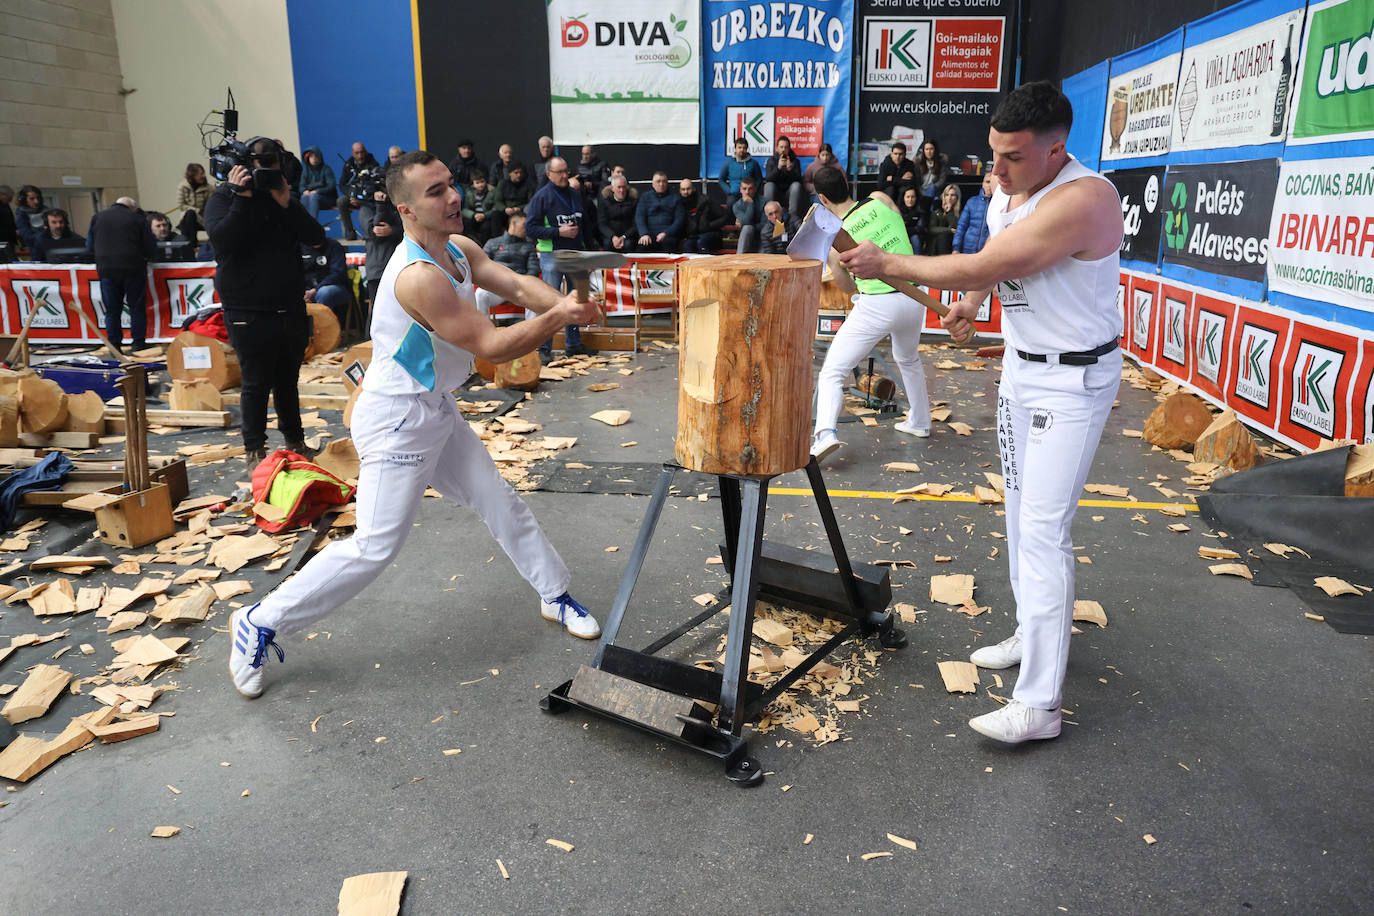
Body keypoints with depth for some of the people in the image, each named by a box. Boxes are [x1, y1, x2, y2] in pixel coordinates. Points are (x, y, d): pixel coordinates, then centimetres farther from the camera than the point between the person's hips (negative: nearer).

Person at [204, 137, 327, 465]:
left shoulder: (284, 196, 12)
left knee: (288, 379, 16)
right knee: (256, 383, 0)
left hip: (290, 309, 4)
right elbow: (221, 239, -19)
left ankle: (295, 442, 29)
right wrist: (241, 199, -22)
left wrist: (287, 204, -14)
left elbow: (316, 237, -2)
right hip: (250, 313, -4)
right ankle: (254, 451, 11)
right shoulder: (224, 197, -1)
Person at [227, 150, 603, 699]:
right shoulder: (417, 276, -28)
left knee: (500, 503, 16)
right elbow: (494, 347, -26)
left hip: (437, 411, 10)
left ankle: (555, 596, 33)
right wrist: (557, 317, -22)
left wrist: (566, 303, -24)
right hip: (395, 421, -9)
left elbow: (518, 286, -6)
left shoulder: (459, 249, 3)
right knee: (375, 547, -7)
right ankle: (260, 624, 10)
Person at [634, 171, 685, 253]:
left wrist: (666, 233, -12)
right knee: (643, 245, -34)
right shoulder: (645, 196, 19)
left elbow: (680, 218, 5)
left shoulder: (675, 197, 16)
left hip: (669, 234, 0)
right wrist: (644, 234, -14)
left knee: (668, 243, -37)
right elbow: (639, 217, 7)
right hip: (650, 234, 1)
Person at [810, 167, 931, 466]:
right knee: (908, 359, 32)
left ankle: (826, 433, -21)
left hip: (877, 304, -5)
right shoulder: (880, 199, 4)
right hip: (913, 297, 5)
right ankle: (919, 422, 45)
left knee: (832, 371, 1)